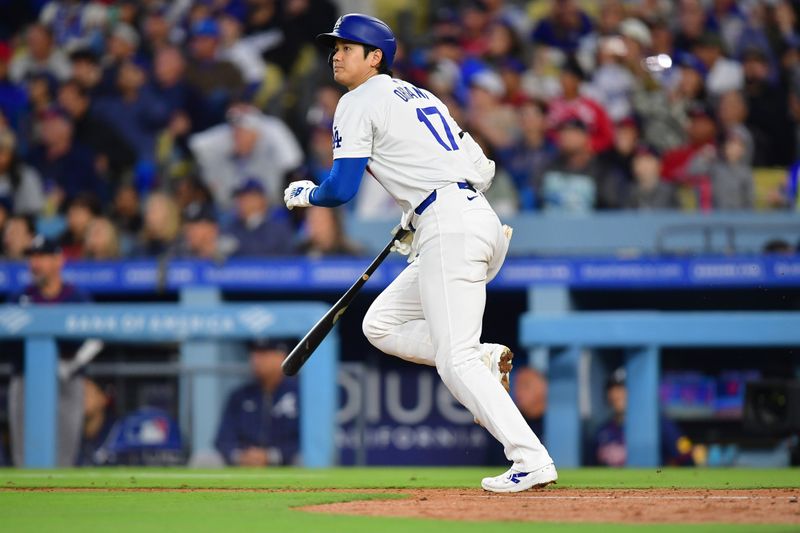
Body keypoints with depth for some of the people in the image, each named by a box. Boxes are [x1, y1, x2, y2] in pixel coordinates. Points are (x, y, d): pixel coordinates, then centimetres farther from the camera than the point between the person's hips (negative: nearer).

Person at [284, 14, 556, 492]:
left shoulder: (359, 103, 1)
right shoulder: (420, 97, 26)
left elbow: (342, 189, -6)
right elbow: (482, 170, 24)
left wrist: (304, 193, 16)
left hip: (449, 228, -9)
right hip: (482, 220, 9)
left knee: (455, 360, -13)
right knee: (381, 325, 17)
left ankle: (532, 460, -21)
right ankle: (483, 359, 2)